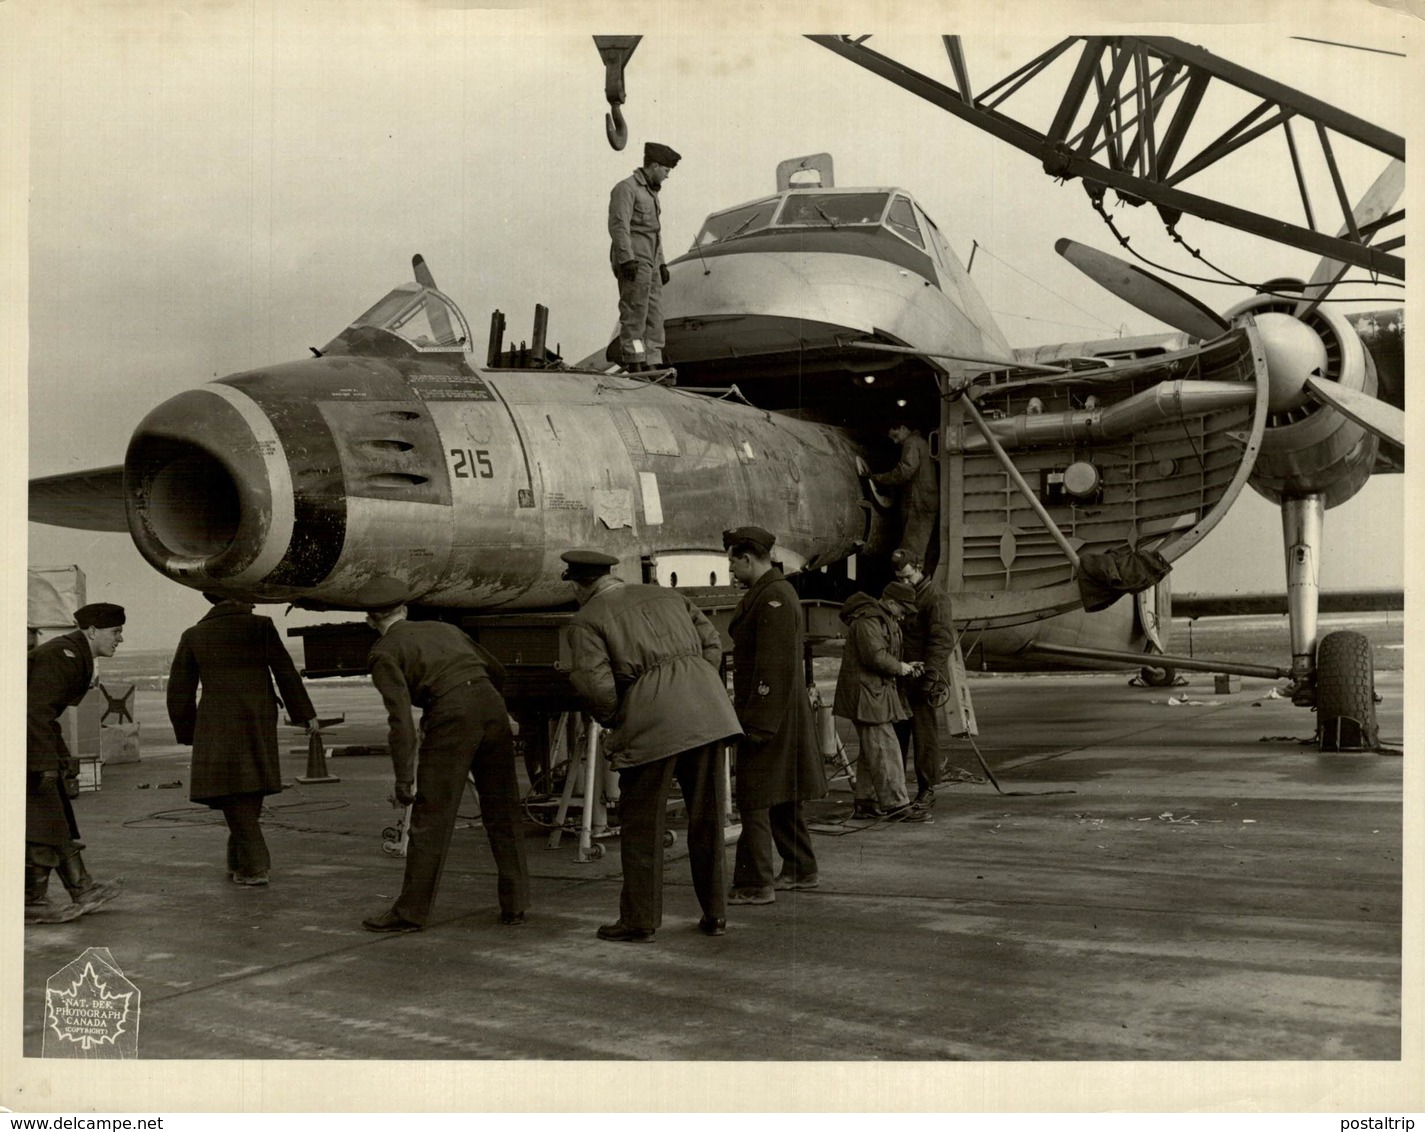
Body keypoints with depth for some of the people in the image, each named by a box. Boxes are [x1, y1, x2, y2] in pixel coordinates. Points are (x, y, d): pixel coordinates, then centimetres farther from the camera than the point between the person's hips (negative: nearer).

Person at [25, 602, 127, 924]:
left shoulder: (74, 656, 14)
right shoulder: (62, 655, -18)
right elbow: (36, 711, -26)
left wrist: (59, 756, 21)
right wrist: (47, 763, -26)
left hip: (35, 740, 11)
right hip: (27, 746, -11)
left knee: (59, 820, 12)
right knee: (41, 819, -7)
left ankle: (81, 890, 18)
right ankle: (32, 903, -1)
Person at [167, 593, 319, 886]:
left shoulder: (193, 636, 5)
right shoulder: (261, 627, 0)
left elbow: (179, 691, 9)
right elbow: (286, 672, 2)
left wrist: (188, 732, 20)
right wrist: (305, 714, 10)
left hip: (218, 727, -1)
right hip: (260, 725, 1)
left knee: (234, 798, 2)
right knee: (250, 797, 14)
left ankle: (255, 866, -4)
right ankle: (238, 864, 21)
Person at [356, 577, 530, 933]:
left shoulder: (385, 653, 7)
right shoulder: (443, 629, 24)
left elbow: (401, 717, -6)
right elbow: (496, 670, 30)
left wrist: (404, 777, -6)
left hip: (451, 717, -6)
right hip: (492, 706, 6)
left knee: (431, 819, 3)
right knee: (502, 813, 14)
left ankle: (411, 911, 11)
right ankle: (514, 905, 18)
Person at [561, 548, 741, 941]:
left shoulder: (587, 620, 5)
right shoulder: (666, 596, 23)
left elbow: (595, 685, -9)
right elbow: (712, 644, 16)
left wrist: (612, 721, 9)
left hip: (653, 718, -5)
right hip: (707, 711, 6)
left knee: (642, 823, 7)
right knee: (708, 817, 13)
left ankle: (640, 920, 12)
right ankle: (715, 914, 19)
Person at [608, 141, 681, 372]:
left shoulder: (651, 192, 22)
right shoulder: (626, 188, -6)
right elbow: (618, 225, -16)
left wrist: (662, 263, 21)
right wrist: (627, 258, -24)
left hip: (649, 265, 9)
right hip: (633, 263, -9)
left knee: (654, 316, 4)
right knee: (634, 314, -10)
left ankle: (651, 365, 5)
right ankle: (633, 366, -11)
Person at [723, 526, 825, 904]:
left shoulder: (773, 599, -18)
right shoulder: (772, 593, 15)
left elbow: (775, 668, -23)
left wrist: (757, 724, -23)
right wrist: (749, 713, 23)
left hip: (769, 714, -11)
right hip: (777, 714, 11)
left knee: (754, 801, -7)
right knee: (783, 799, 18)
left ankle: (755, 885, -4)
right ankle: (800, 870, 28)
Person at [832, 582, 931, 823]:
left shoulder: (884, 620, 19)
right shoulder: (867, 621, -17)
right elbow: (875, 656, -26)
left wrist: (905, 667, 9)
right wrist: (899, 667, -11)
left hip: (876, 692, 11)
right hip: (864, 693, -11)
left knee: (870, 750, 14)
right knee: (885, 750, -11)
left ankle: (865, 803, 20)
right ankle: (895, 805, -10)